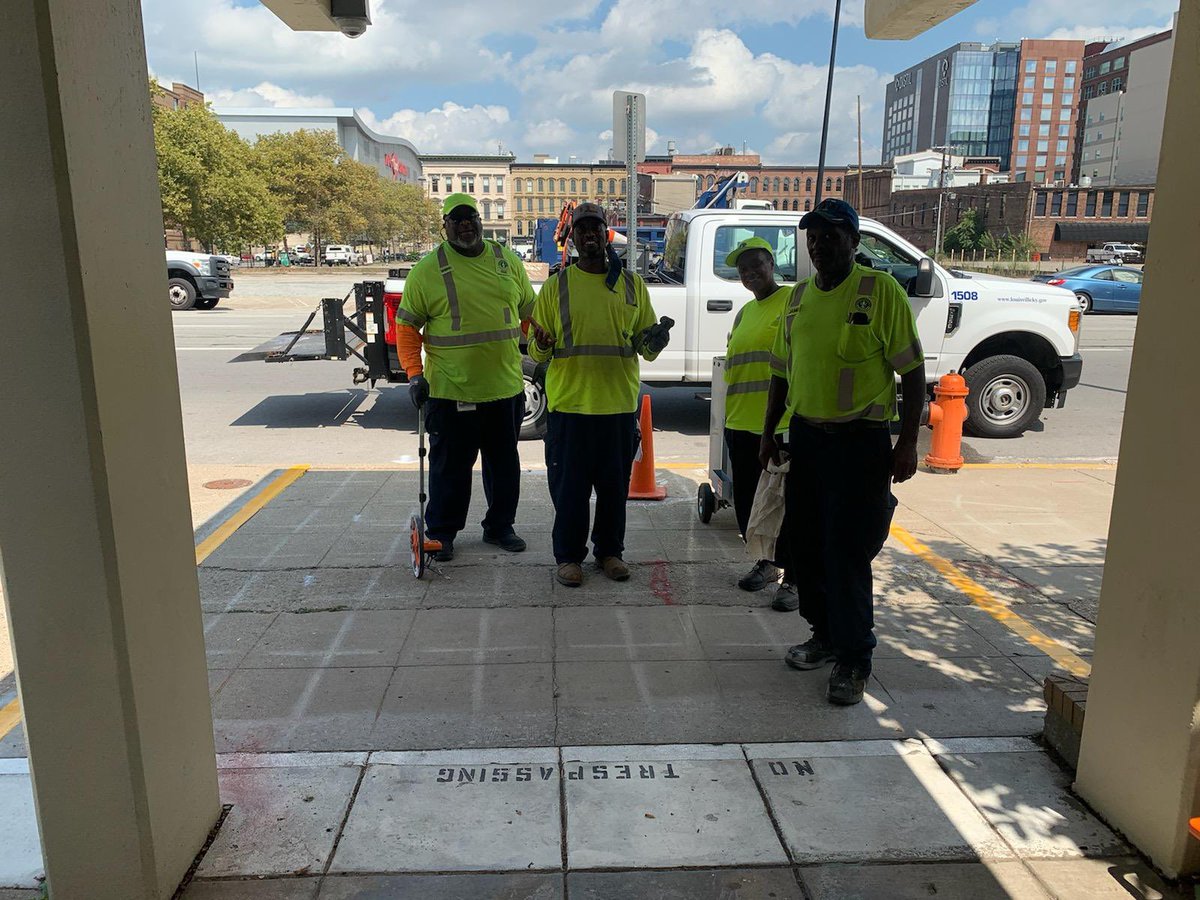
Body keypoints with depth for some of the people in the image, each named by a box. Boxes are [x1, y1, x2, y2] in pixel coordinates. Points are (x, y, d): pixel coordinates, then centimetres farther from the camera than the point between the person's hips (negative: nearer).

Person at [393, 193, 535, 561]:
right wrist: (415, 373, -11)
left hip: (505, 387, 4)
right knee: (450, 465, 5)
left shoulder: (507, 261, 8)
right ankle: (441, 532, 22)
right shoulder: (427, 270, -3)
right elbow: (406, 326, -1)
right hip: (449, 390, -3)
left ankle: (500, 526, 31)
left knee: (505, 462, 14)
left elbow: (530, 312, 17)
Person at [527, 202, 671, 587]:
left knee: (615, 484, 10)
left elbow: (645, 343, 13)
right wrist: (542, 346, -17)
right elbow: (537, 351, 6)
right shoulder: (556, 285, 5)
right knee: (569, 486, 3)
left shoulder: (632, 283, 9)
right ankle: (569, 555, 19)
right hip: (569, 404, -1)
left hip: (619, 404, 2)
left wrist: (653, 342, -10)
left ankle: (610, 549, 28)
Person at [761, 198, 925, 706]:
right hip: (804, 436, 6)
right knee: (808, 547, 13)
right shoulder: (800, 297, 10)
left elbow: (912, 370, -8)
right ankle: (825, 635, 31)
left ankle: (854, 660, 10)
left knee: (848, 555, -4)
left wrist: (907, 443, -13)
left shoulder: (881, 291, -8)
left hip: (860, 440, -6)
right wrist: (769, 432, 14)